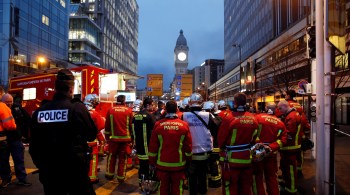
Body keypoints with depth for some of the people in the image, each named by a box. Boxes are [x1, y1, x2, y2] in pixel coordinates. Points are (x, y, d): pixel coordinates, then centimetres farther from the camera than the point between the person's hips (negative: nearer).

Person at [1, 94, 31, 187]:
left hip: (16, 139, 1)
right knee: (4, 160, 12)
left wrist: (24, 131, 6)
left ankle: (22, 179, 14)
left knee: (19, 160, 6)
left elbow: (28, 119, 8)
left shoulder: (18, 108, -3)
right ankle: (5, 179, 27)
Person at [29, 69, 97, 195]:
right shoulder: (77, 108, -16)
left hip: (48, 171, 4)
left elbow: (33, 145, 7)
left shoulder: (39, 111, -3)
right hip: (75, 170, -4)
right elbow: (92, 135, -6)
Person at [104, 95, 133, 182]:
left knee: (111, 157, 17)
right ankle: (121, 177, 13)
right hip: (125, 138, -1)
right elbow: (132, 126, 0)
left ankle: (110, 174, 26)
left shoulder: (110, 110, -1)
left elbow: (107, 125, 4)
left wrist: (107, 137, 14)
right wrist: (132, 139, 10)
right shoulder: (129, 111, -4)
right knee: (123, 158, 8)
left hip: (113, 138, 1)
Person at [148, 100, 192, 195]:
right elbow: (188, 147, -3)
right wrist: (188, 162, 11)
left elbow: (153, 146, -3)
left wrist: (152, 162, 8)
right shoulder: (184, 125, -7)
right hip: (179, 164, -1)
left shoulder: (158, 124, -7)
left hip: (162, 164, 1)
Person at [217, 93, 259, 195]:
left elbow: (221, 139, -10)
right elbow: (254, 138, 8)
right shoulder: (253, 119, -2)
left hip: (231, 159, -5)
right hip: (247, 158, 5)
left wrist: (222, 148, 10)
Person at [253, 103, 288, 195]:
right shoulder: (280, 123, 4)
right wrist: (271, 147, -12)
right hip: (271, 153, 3)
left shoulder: (258, 117, -6)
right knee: (272, 177, 18)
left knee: (258, 177, 9)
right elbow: (283, 140, -5)